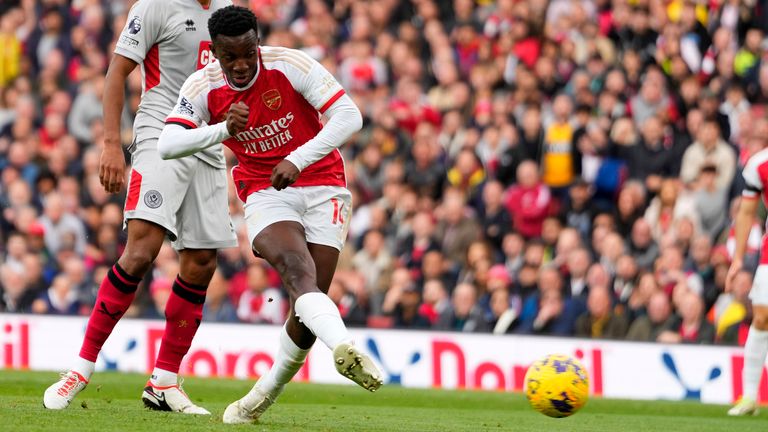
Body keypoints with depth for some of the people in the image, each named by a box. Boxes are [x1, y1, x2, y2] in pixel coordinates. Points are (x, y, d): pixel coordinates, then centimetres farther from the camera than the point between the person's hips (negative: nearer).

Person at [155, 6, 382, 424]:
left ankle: (265, 394, 15)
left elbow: (349, 116, -20)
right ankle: (343, 348, -55)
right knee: (298, 273, -30)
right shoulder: (202, 87, -7)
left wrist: (297, 160, -31)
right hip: (266, 196, 0)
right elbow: (166, 144, -18)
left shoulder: (291, 65, -14)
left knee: (307, 305, -7)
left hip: (322, 188, 0)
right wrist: (223, 129, -33)